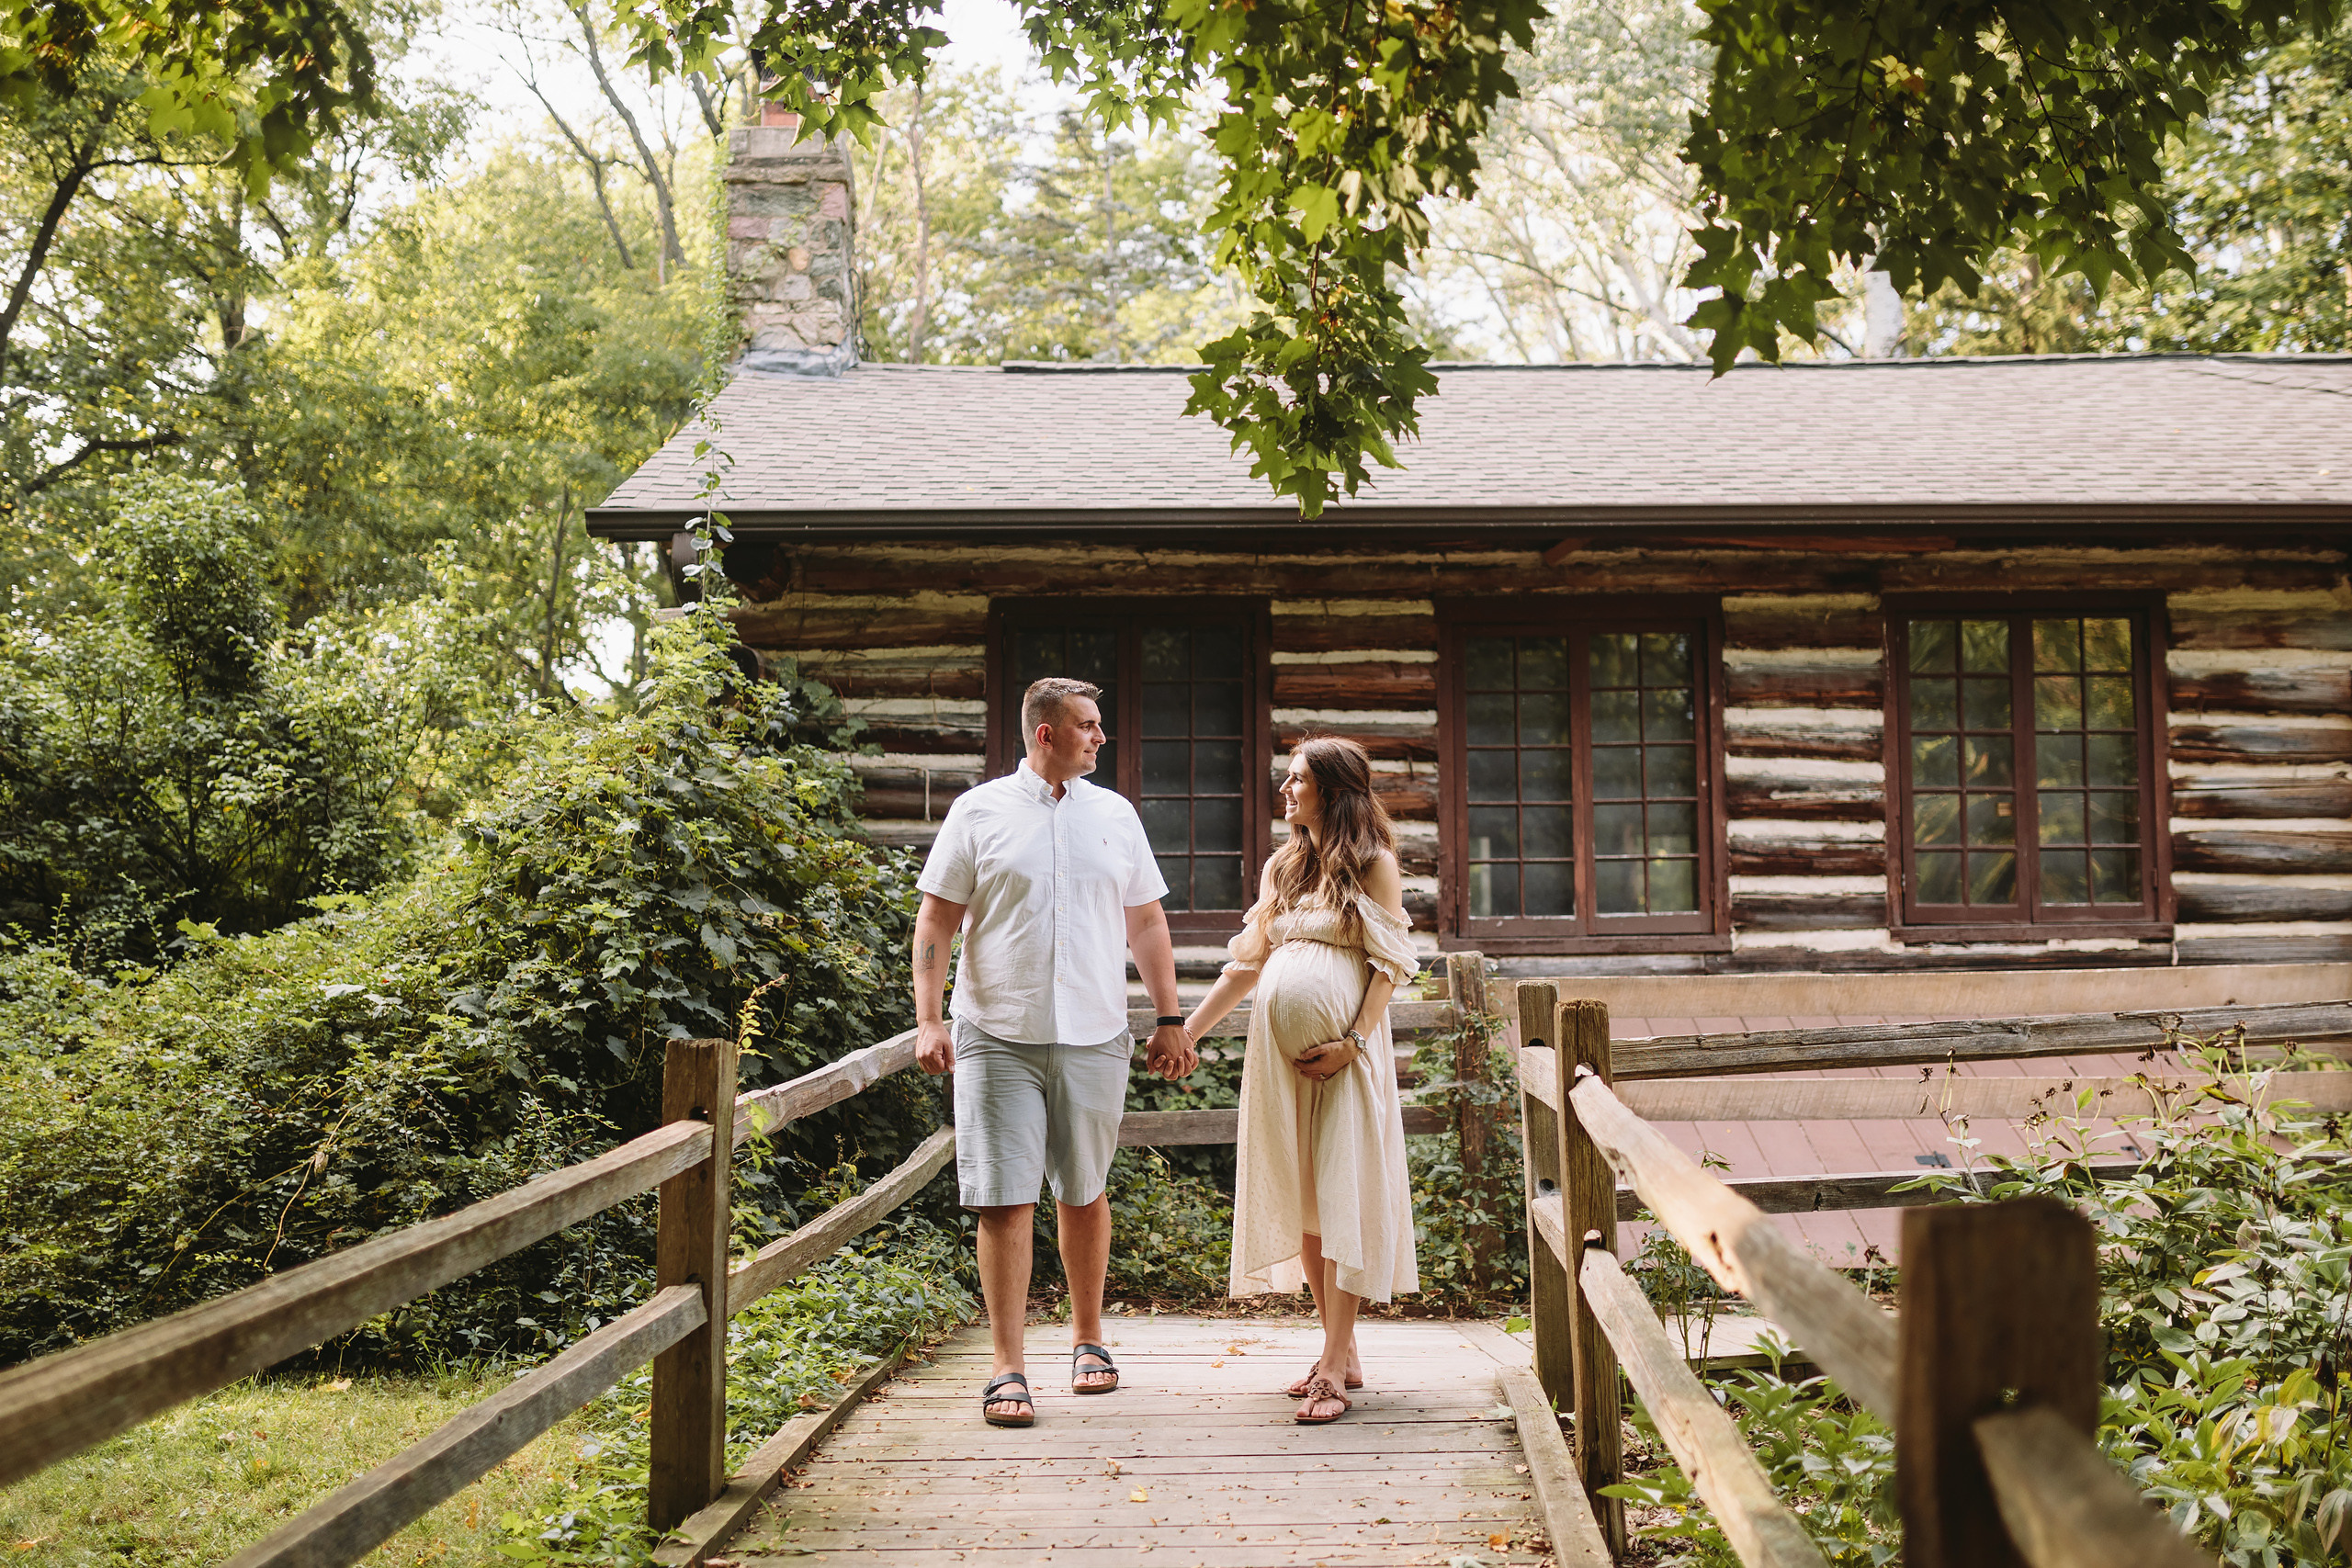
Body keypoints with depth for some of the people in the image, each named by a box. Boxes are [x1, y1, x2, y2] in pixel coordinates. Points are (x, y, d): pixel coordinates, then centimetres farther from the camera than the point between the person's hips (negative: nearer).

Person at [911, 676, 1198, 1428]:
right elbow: (937, 921, 1)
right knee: (1005, 1199, -4)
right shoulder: (979, 811, 2)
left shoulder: (1115, 814, 10)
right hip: (999, 1036, -2)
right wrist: (929, 1019, -8)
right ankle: (1007, 1370, 2)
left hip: (1093, 1037, 3)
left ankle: (1087, 1338, 29)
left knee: (1084, 1192, 11)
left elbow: (1147, 923, 14)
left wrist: (1170, 1020, 10)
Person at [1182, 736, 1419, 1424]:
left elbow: (1391, 965, -5)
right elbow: (1249, 964, 18)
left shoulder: (1374, 863, 1)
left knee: (1342, 1195, -7)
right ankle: (1342, 1351, 13)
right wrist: (1185, 1031, 13)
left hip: (1343, 1050, -5)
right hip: (1280, 1049, 6)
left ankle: (1333, 1367, -8)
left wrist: (1353, 1040, -17)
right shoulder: (1281, 867, 17)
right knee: (1300, 1200, 5)